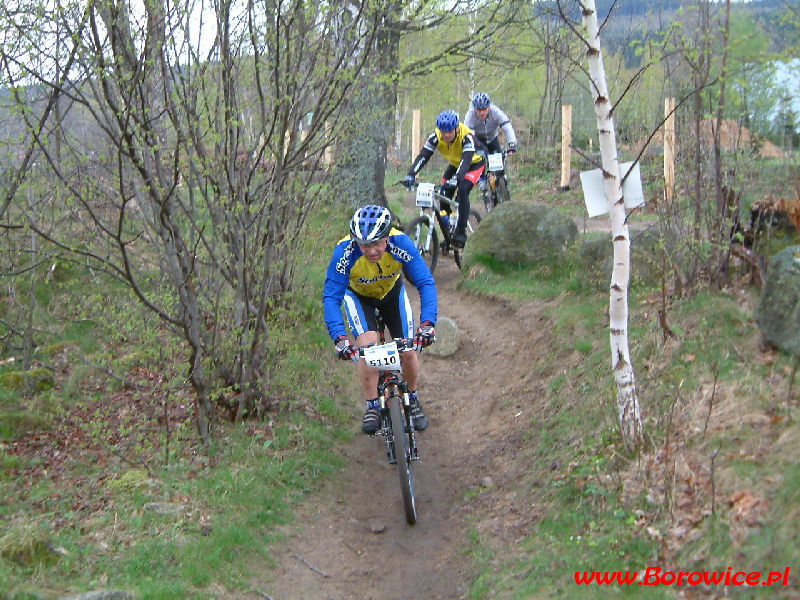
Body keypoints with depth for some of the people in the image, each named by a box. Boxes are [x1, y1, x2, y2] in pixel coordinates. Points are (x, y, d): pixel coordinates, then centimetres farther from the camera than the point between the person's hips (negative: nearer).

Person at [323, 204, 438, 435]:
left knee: (408, 351, -7)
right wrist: (339, 337, -49)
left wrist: (427, 324, -49)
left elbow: (426, 283, -34)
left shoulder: (401, 244, -35)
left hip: (392, 291, 1)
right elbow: (331, 297, -36)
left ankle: (412, 400, 22)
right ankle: (372, 407, -7)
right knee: (368, 344, -25)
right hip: (358, 295, -1)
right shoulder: (345, 252, -37)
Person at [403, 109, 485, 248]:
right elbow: (423, 156, -31)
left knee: (462, 191, -28)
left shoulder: (467, 136, -36)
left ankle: (461, 232, -21)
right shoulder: (436, 136, -25)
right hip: (455, 163, 5)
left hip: (475, 163, -5)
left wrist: (457, 178, -65)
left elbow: (466, 160, -48)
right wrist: (411, 175, -47)